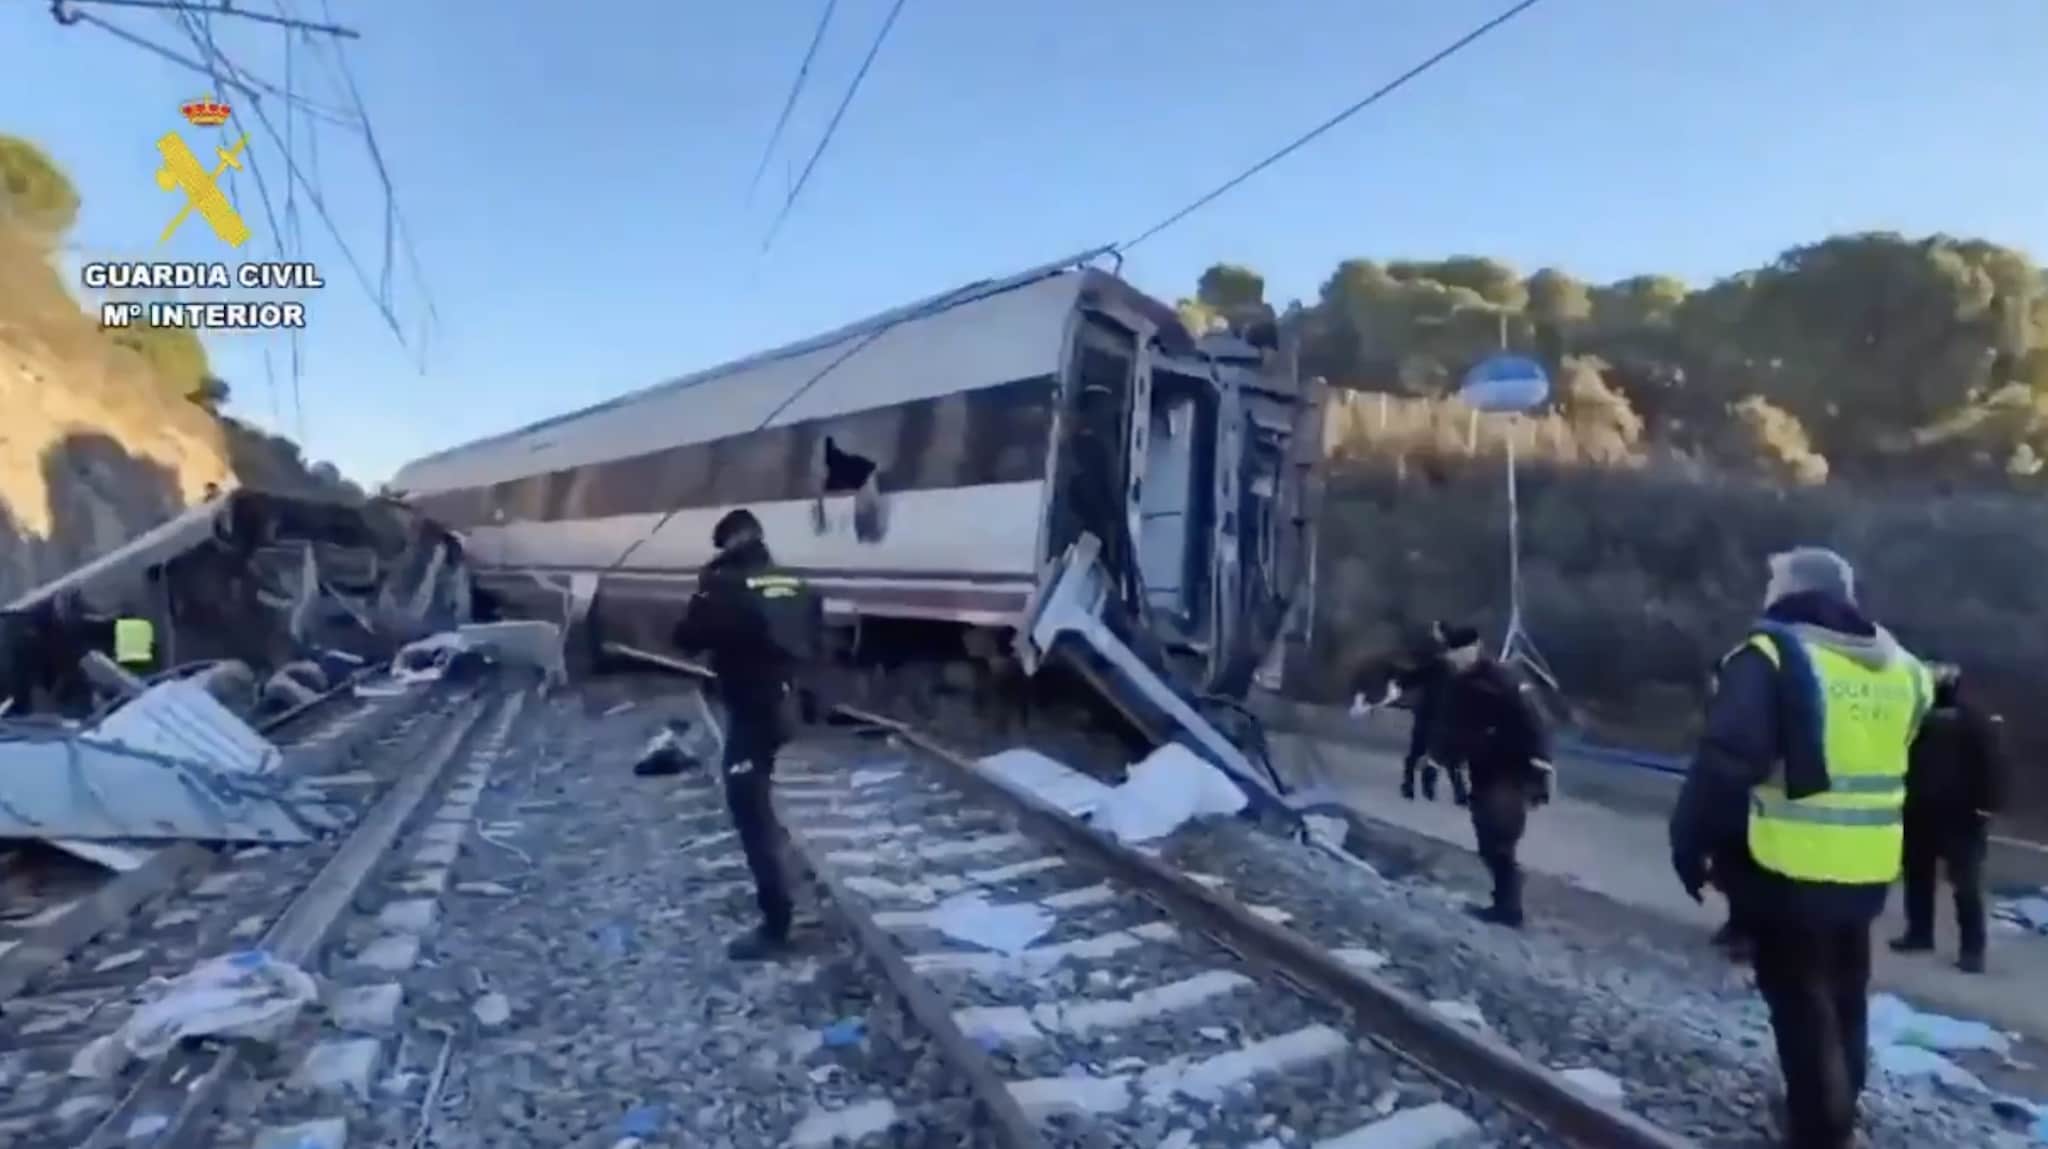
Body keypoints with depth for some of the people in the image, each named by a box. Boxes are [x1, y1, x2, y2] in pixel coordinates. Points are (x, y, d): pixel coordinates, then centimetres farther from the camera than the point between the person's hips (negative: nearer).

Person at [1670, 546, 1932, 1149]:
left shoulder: (1772, 656, -14)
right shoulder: (1899, 666, 8)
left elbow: (1725, 763, -19)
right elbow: (1908, 770, 18)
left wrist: (1690, 841, -11)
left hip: (1787, 867, -7)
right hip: (1865, 869, 7)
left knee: (1801, 1003, 4)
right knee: (1845, 995, 22)